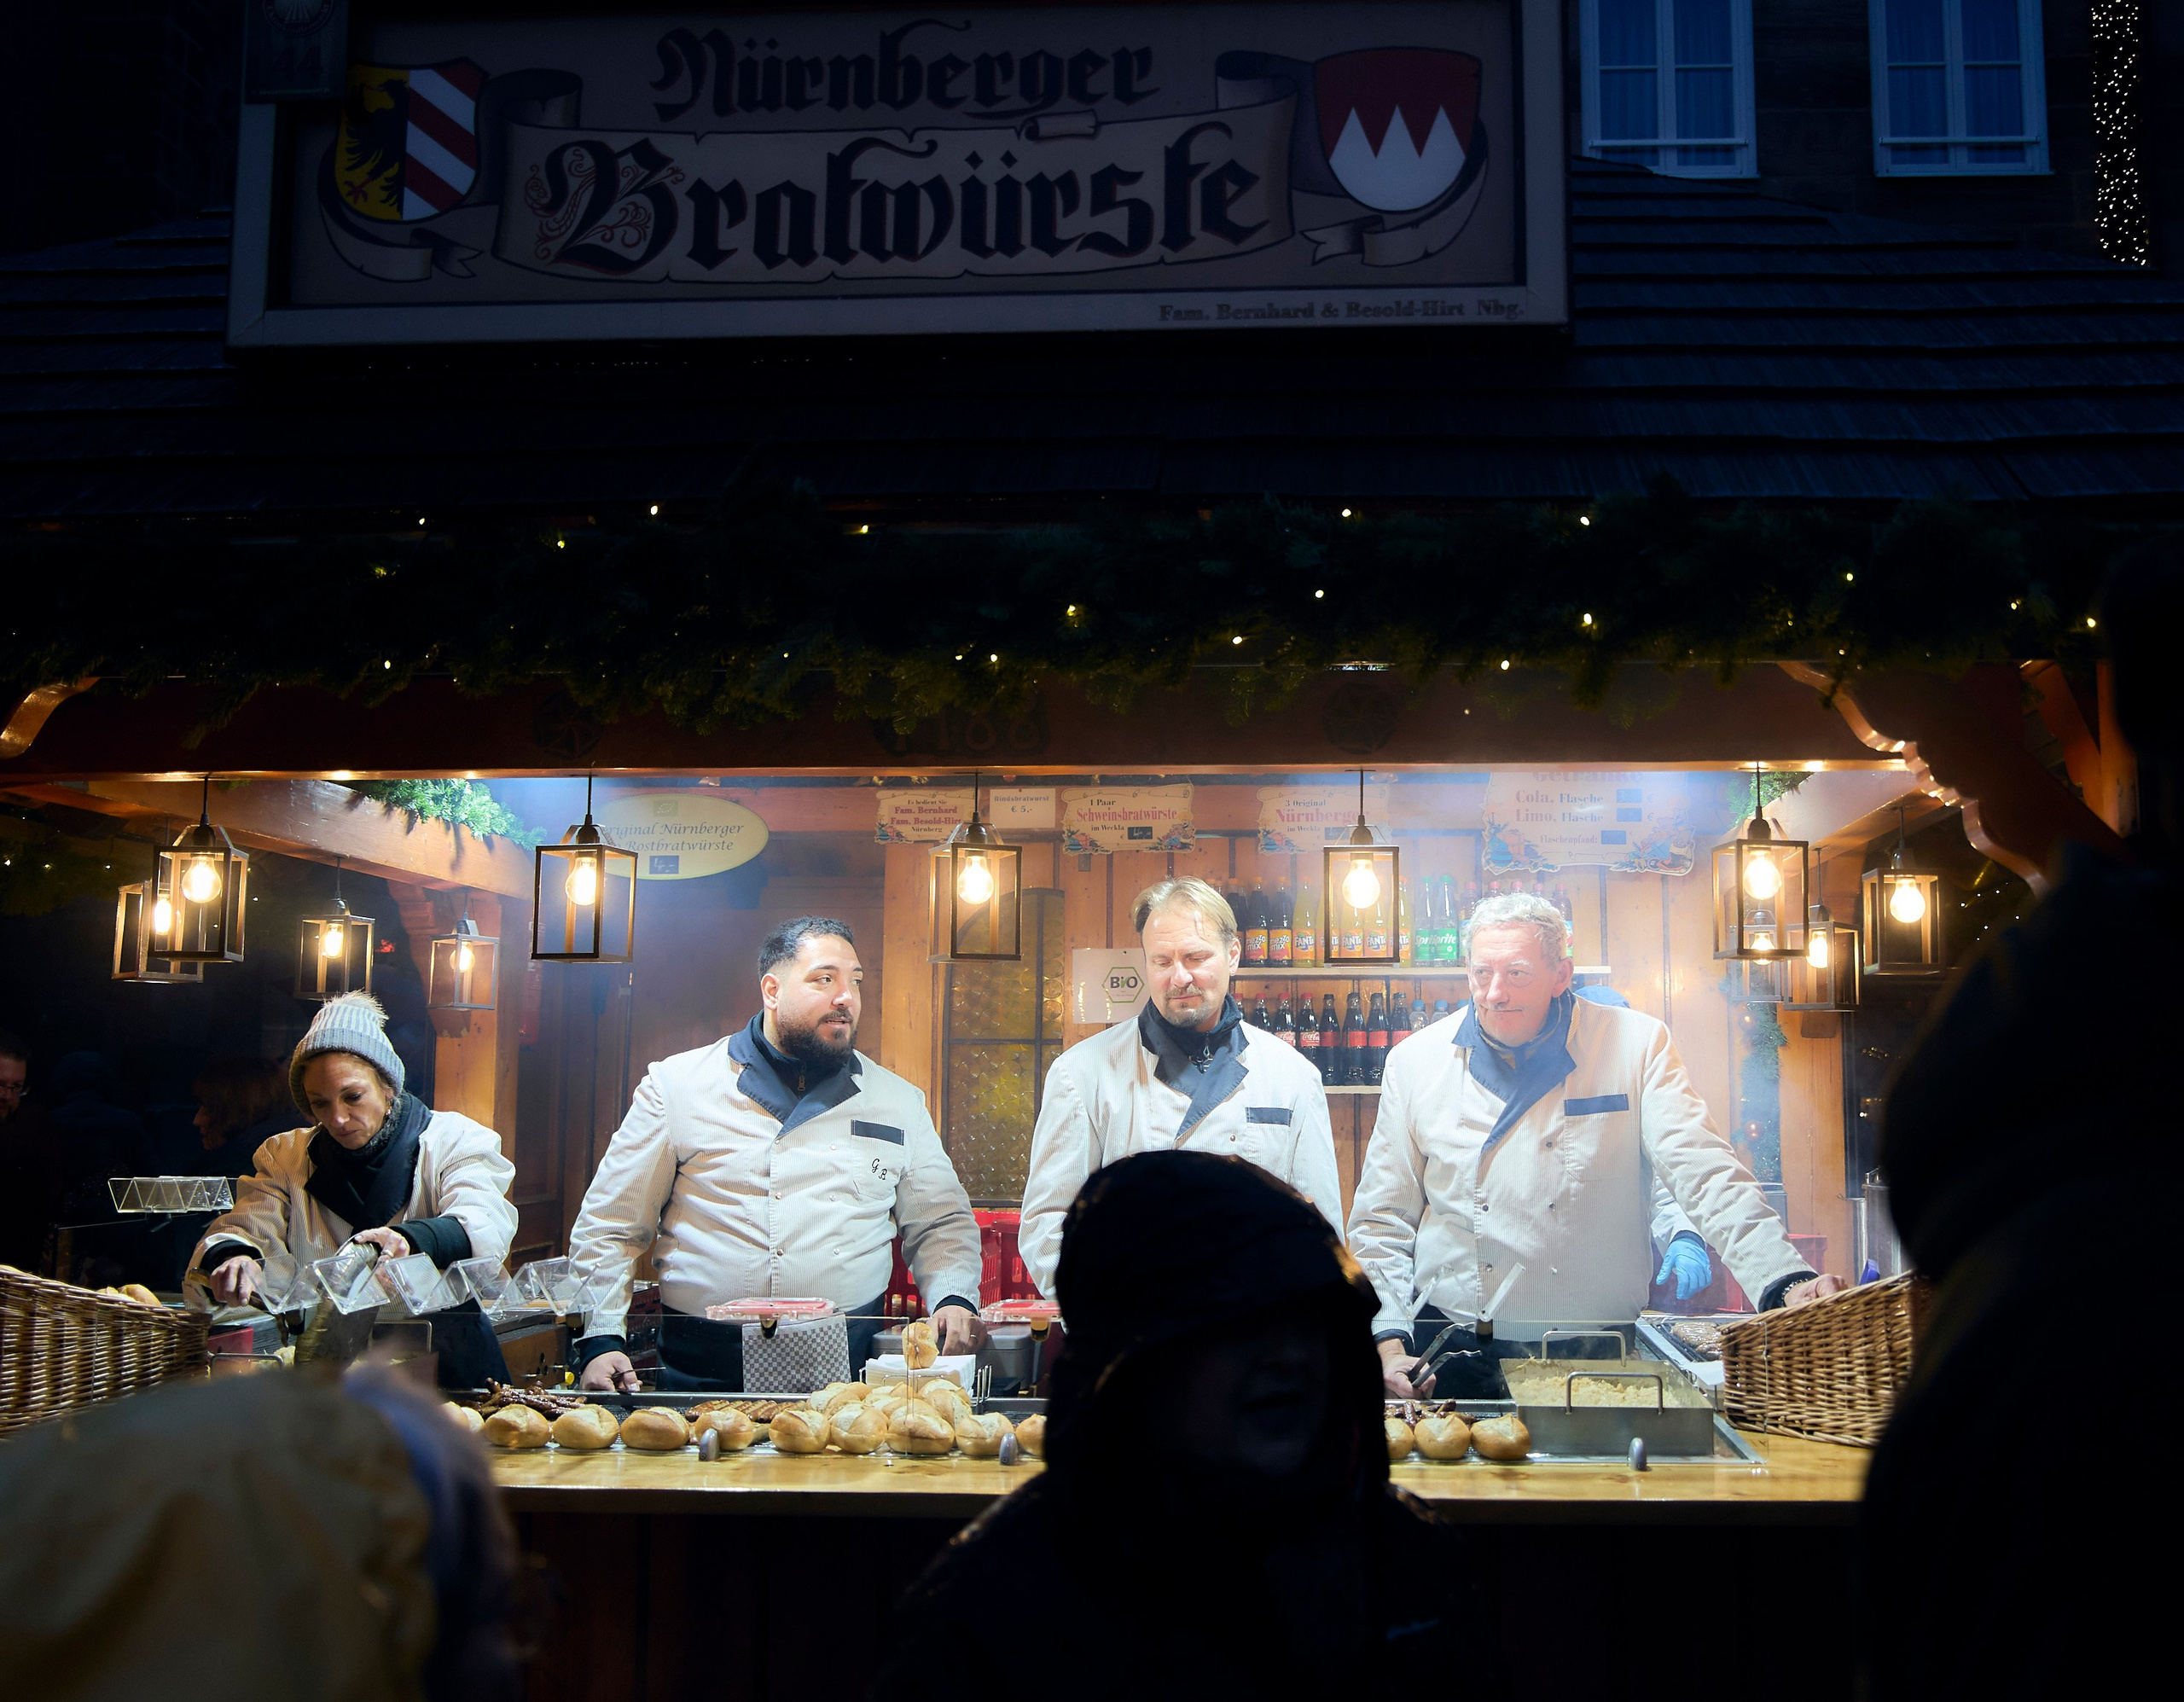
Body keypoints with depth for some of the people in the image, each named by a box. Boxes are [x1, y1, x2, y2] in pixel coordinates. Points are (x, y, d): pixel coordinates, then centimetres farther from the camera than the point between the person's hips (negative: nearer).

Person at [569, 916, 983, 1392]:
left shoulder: (897, 1100, 15)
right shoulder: (676, 1084, 7)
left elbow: (940, 1223, 20)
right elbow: (609, 1226, 10)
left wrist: (954, 1298, 0)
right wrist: (602, 1340, -2)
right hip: (702, 1367, -1)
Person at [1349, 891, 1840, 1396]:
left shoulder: (1635, 1046, 2)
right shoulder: (1416, 1062, 6)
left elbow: (1707, 1175, -6)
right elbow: (1381, 1223, 10)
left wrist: (1788, 1283, -22)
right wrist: (1389, 1346, -3)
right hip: (1452, 1350, 1)